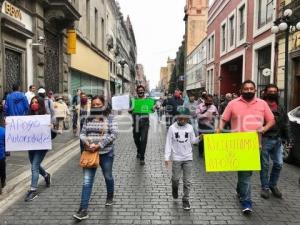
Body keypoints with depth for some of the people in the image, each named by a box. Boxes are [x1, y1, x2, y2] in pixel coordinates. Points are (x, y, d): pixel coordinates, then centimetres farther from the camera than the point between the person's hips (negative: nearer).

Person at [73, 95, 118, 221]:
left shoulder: (109, 118, -6)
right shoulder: (88, 119, 5)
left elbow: (114, 134, -14)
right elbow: (82, 133, 8)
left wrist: (99, 145, -20)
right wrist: (87, 142, -14)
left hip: (106, 153, -2)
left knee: (108, 177, 17)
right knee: (87, 181, -2)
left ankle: (110, 197, 44)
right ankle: (83, 210, 2)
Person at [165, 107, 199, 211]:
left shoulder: (190, 127, 1)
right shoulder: (172, 128, -6)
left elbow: (192, 141, 8)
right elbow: (168, 143, -4)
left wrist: (199, 138, -13)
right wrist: (167, 157, -8)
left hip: (188, 158, 2)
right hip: (176, 158, -1)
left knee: (187, 181, 4)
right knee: (176, 178, 7)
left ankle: (186, 200, 16)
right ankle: (175, 189, 40)